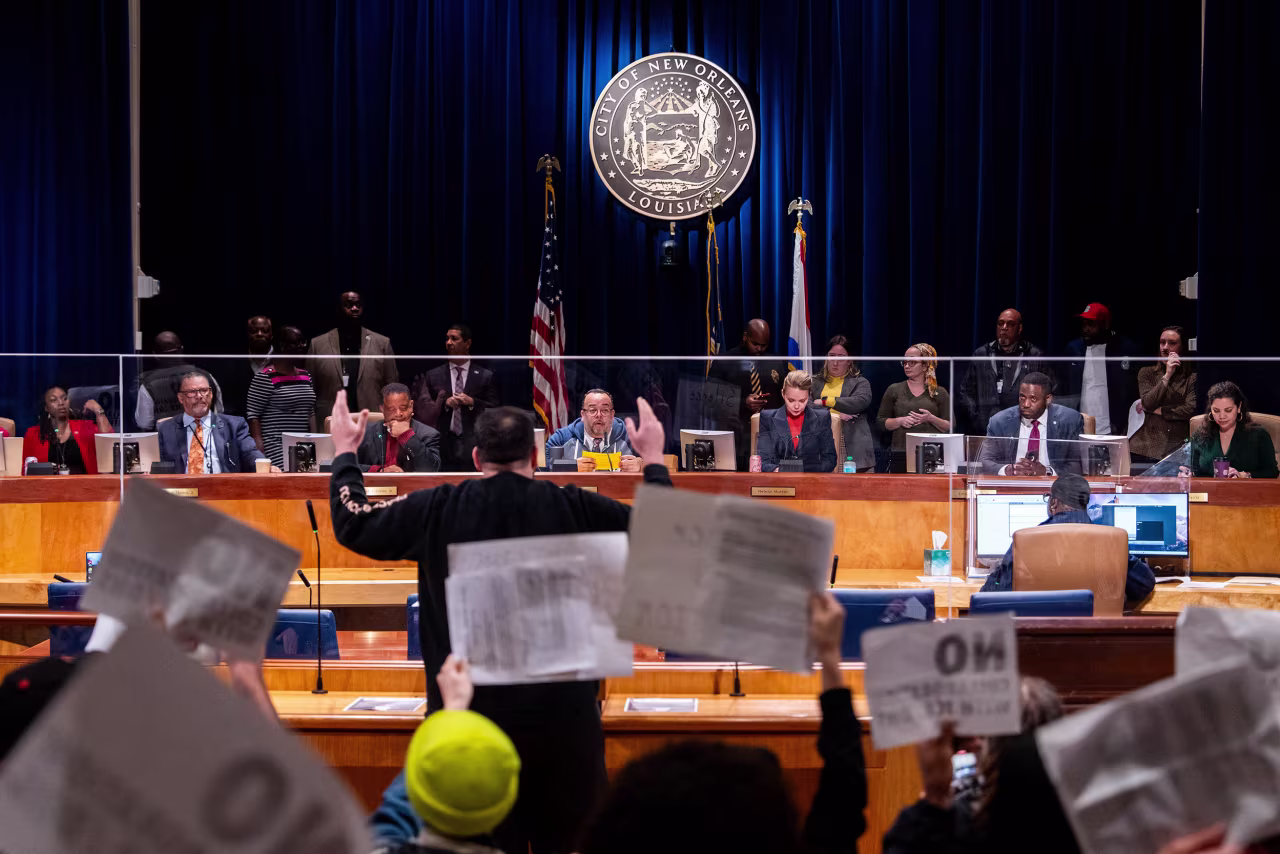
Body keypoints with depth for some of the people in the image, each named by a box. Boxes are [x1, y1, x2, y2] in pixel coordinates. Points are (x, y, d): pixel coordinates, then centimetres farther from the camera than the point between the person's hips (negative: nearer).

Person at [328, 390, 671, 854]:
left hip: (469, 709, 0)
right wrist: (653, 459, 24)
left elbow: (352, 524, 8)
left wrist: (344, 451, 22)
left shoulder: (438, 508, -4)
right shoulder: (575, 508, -4)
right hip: (561, 711, 0)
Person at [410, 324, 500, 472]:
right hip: (444, 446, 1)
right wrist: (444, 403, -8)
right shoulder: (433, 376, 12)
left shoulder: (485, 376, 8)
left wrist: (472, 402, -10)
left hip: (473, 446, -1)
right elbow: (426, 411, 9)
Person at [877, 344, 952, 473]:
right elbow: (881, 421, 11)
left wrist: (931, 419, -11)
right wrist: (900, 421, -7)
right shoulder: (894, 390, 11)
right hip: (900, 456, 1)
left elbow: (949, 427, 6)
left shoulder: (939, 393, 8)